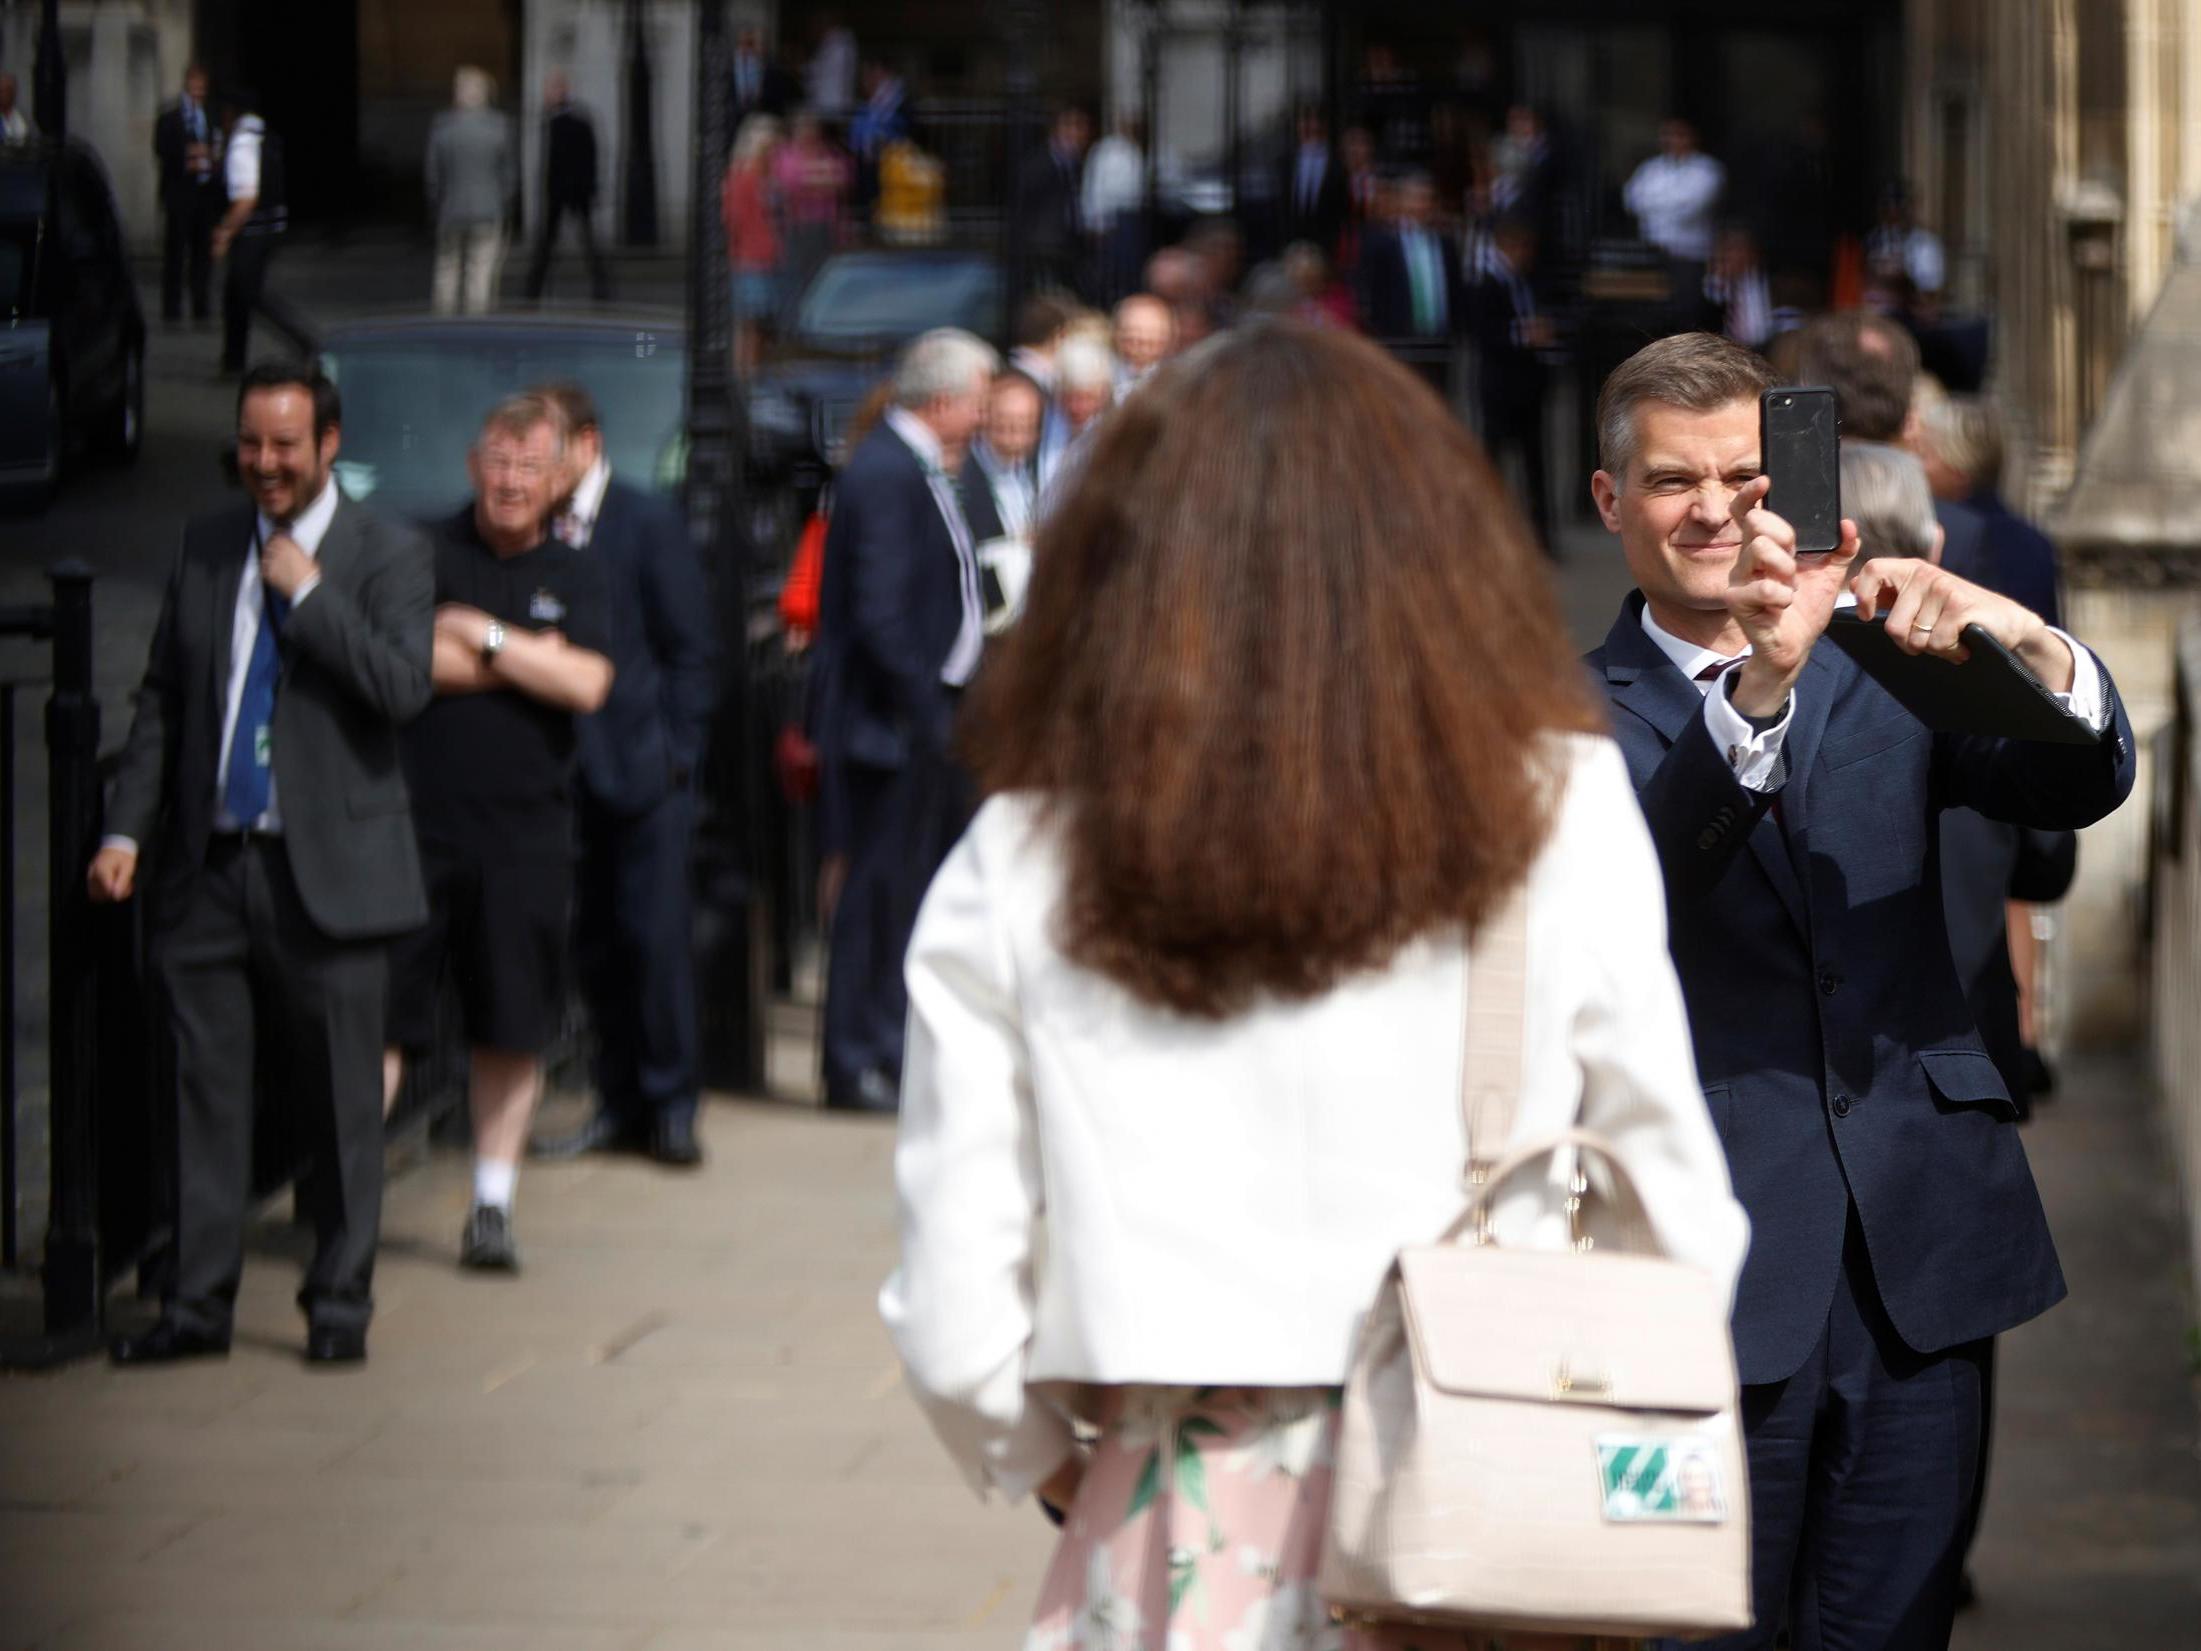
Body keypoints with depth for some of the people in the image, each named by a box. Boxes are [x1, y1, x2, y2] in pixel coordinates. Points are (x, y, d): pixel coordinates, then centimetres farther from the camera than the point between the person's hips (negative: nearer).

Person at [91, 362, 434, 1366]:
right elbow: (161, 701, 14)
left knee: (340, 1099, 3)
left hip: (327, 869, -3)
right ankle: (198, 1304, 10)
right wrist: (126, 830, 6)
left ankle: (340, 1303, 13)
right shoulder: (205, 549, 12)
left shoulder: (388, 556, -1)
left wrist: (308, 591, -15)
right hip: (209, 863, 3)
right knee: (206, 1090, 3)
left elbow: (404, 686, -15)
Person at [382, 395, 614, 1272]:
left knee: (511, 1027, 5)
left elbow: (587, 683, -4)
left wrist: (479, 636, -8)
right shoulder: (423, 554, 3)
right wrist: (526, 660, -6)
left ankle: (492, 1205, 15)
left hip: (526, 830, 2)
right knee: (384, 1012, -4)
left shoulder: (574, 576, 10)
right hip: (416, 820, -2)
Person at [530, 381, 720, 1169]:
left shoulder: (647, 523, -5)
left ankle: (669, 1102, 5)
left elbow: (691, 650, -2)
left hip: (642, 771, -4)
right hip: (568, 772, 4)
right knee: (594, 944, 8)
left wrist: (675, 754, -8)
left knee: (656, 936, -5)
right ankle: (620, 1104, 16)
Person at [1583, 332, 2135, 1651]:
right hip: (1716, 1280, -3)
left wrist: (2022, 640, -26)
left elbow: (2085, 785, -4)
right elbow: (1625, 875, -20)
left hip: (1917, 1263, 3)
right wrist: (1764, 685, -36)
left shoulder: (1880, 674, 11)